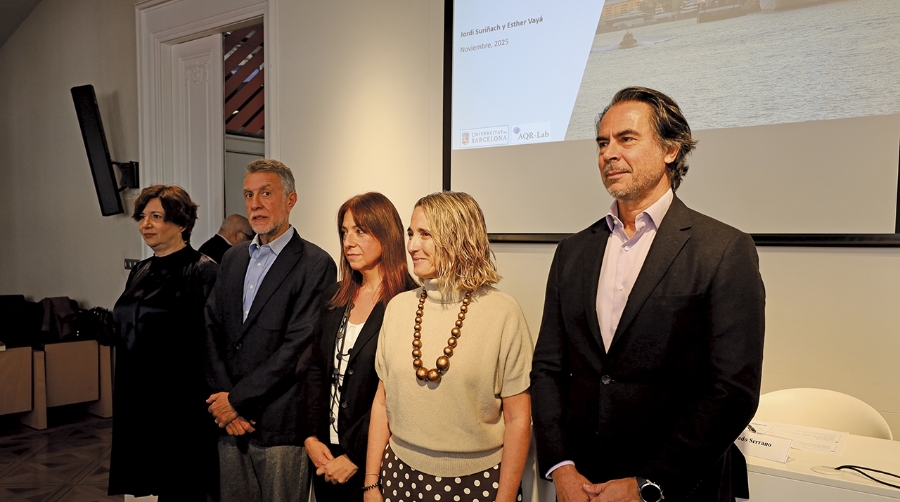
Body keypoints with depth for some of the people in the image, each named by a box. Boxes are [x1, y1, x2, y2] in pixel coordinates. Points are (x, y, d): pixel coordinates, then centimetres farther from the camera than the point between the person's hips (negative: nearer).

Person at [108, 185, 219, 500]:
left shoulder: (203, 272, -14)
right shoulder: (140, 273, 10)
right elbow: (127, 338, 17)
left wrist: (211, 406, -17)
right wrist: (124, 399, 17)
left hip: (182, 407, -7)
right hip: (137, 403, 8)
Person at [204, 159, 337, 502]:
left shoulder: (315, 265, -10)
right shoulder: (233, 259, 12)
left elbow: (298, 346, -16)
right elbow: (212, 329, 6)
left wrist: (237, 399, -12)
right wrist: (223, 399, -6)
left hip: (279, 426, -6)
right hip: (230, 422, 6)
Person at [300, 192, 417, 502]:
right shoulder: (336, 296, 5)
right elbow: (316, 369, 7)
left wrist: (354, 456, -14)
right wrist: (311, 436, -3)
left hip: (371, 457, -6)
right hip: (325, 452, 6)